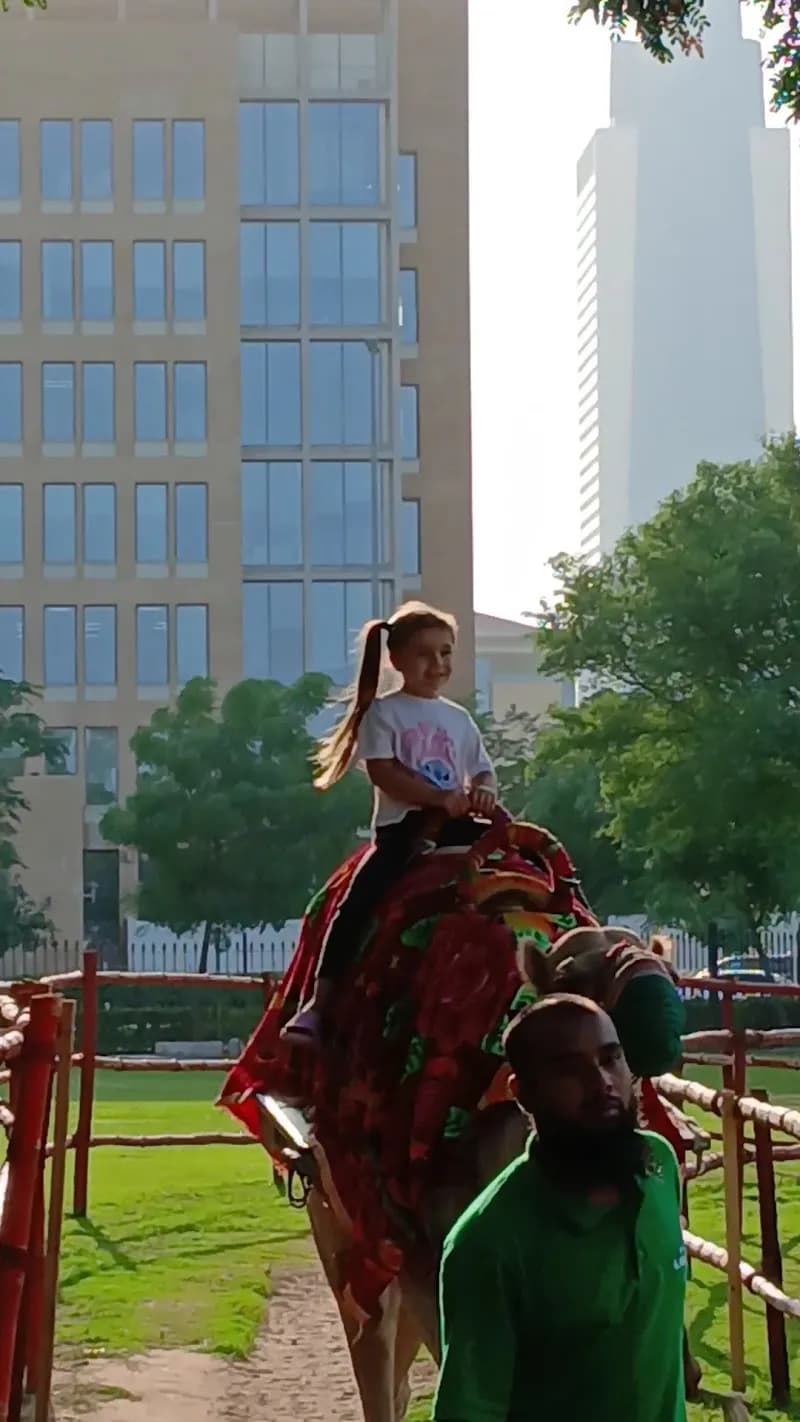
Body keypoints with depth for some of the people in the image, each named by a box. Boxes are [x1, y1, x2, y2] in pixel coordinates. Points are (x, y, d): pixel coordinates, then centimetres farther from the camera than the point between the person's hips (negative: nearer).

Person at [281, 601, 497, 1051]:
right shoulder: (384, 712, 4)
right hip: (402, 826, -5)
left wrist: (483, 791, -9)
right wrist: (439, 796, -19)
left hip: (454, 826, 5)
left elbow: (484, 772, 17)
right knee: (358, 900, -24)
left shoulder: (459, 719, 19)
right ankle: (320, 1004, -26)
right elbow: (382, 770, -9)